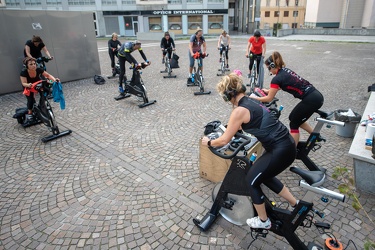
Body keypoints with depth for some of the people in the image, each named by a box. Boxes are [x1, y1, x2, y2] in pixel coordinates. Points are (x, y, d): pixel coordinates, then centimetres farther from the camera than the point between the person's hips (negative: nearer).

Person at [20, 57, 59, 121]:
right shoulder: (23, 72, -32)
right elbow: (23, 83, -38)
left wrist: (54, 79, -44)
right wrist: (28, 85, -61)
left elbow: (48, 75, -25)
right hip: (28, 87, -3)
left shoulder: (38, 69, -28)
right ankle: (29, 113, 2)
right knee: (30, 99, -16)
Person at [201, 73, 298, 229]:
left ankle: (263, 221, 29)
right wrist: (229, 128, 41)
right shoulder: (251, 102, 11)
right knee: (264, 176, 27)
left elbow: (224, 140, -9)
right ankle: (296, 205, 38)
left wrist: (209, 142, 8)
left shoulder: (239, 110, -16)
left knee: (252, 180, 10)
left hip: (280, 151, -9)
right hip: (287, 145, 9)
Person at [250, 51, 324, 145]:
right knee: (294, 118, 23)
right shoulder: (285, 70, 12)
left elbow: (269, 99, -3)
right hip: (317, 96, 8)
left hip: (311, 100, -8)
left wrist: (254, 98, 8)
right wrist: (268, 90, 39)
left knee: (294, 124, 6)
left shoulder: (277, 78, -13)